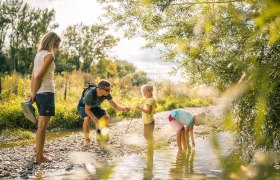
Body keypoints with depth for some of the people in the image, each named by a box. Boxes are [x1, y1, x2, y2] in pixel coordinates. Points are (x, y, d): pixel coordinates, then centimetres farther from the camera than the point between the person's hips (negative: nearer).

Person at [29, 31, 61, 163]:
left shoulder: (39, 54, 14)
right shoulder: (49, 55, -12)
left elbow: (33, 76, 13)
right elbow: (38, 76, -17)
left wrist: (32, 93, 13)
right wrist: (34, 93, -6)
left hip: (39, 93, 9)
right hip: (46, 92, -9)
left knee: (42, 123, 23)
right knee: (43, 125, -4)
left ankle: (38, 148, 38)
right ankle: (39, 156, 0)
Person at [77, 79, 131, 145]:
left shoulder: (107, 94, -26)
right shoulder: (90, 94, -40)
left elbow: (115, 105, -22)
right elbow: (87, 109, -32)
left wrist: (124, 108, -42)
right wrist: (96, 121, -41)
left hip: (94, 107, 5)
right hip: (83, 106, -5)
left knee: (106, 117, -15)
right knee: (87, 119, -33)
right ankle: (87, 139, -10)